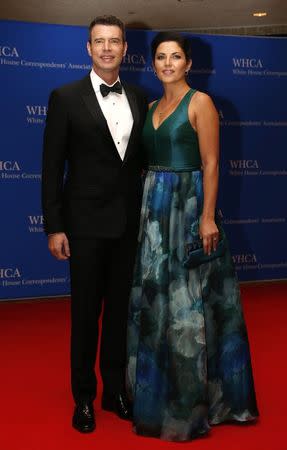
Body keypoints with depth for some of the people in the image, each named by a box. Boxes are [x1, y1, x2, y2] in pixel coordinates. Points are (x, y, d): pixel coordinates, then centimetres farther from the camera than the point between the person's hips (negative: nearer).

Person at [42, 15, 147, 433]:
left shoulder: (139, 98, 7)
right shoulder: (66, 97, -6)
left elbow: (142, 157, 12)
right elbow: (52, 166, -7)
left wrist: (147, 212, 7)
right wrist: (54, 227, -10)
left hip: (129, 221, 4)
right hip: (86, 222, -4)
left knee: (120, 308, 13)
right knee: (86, 312, 7)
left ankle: (115, 389, 29)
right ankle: (84, 396, 23)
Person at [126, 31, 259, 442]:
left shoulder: (200, 102, -6)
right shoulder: (152, 107, 14)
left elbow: (211, 164, -11)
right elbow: (150, 159, 14)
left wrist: (208, 217, -17)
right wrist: (147, 204, 8)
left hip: (189, 204, -7)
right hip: (154, 206, 7)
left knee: (189, 298, -1)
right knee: (154, 296, 11)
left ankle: (195, 396, 13)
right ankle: (159, 389, 26)